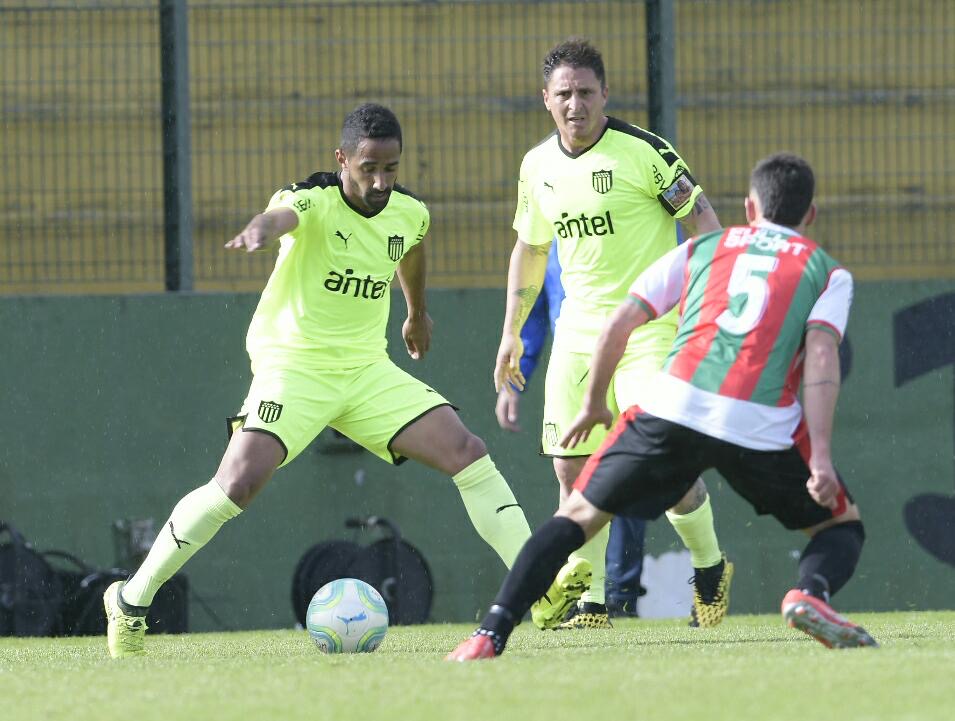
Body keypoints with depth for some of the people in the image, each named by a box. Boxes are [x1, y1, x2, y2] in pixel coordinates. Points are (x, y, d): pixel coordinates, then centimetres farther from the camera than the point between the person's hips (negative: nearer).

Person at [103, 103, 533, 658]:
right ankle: (132, 600, -8)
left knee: (469, 454, -6)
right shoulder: (316, 200, -19)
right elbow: (284, 213, -44)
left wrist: (418, 311, 43)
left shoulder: (409, 212, 0)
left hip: (369, 370, 5)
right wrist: (263, 230, -69)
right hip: (293, 364, -5)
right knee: (240, 482, -23)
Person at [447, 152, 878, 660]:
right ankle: (811, 592, -14)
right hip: (764, 425, -1)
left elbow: (618, 324, 18)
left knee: (579, 514, 15)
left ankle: (491, 635, 1)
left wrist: (593, 404, 32)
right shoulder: (828, 271, 18)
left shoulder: (701, 248, 24)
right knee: (842, 523, 20)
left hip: (673, 405, 1)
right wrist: (820, 457, -8)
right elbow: (822, 354, 0)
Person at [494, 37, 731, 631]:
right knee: (572, 468, 0)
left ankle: (710, 567, 7)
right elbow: (530, 248, 20)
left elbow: (702, 218, -7)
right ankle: (590, 599, 11)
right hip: (578, 331, 6)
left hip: (649, 325, -6)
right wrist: (512, 331, 20)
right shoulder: (538, 166, 6)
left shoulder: (643, 152, -12)